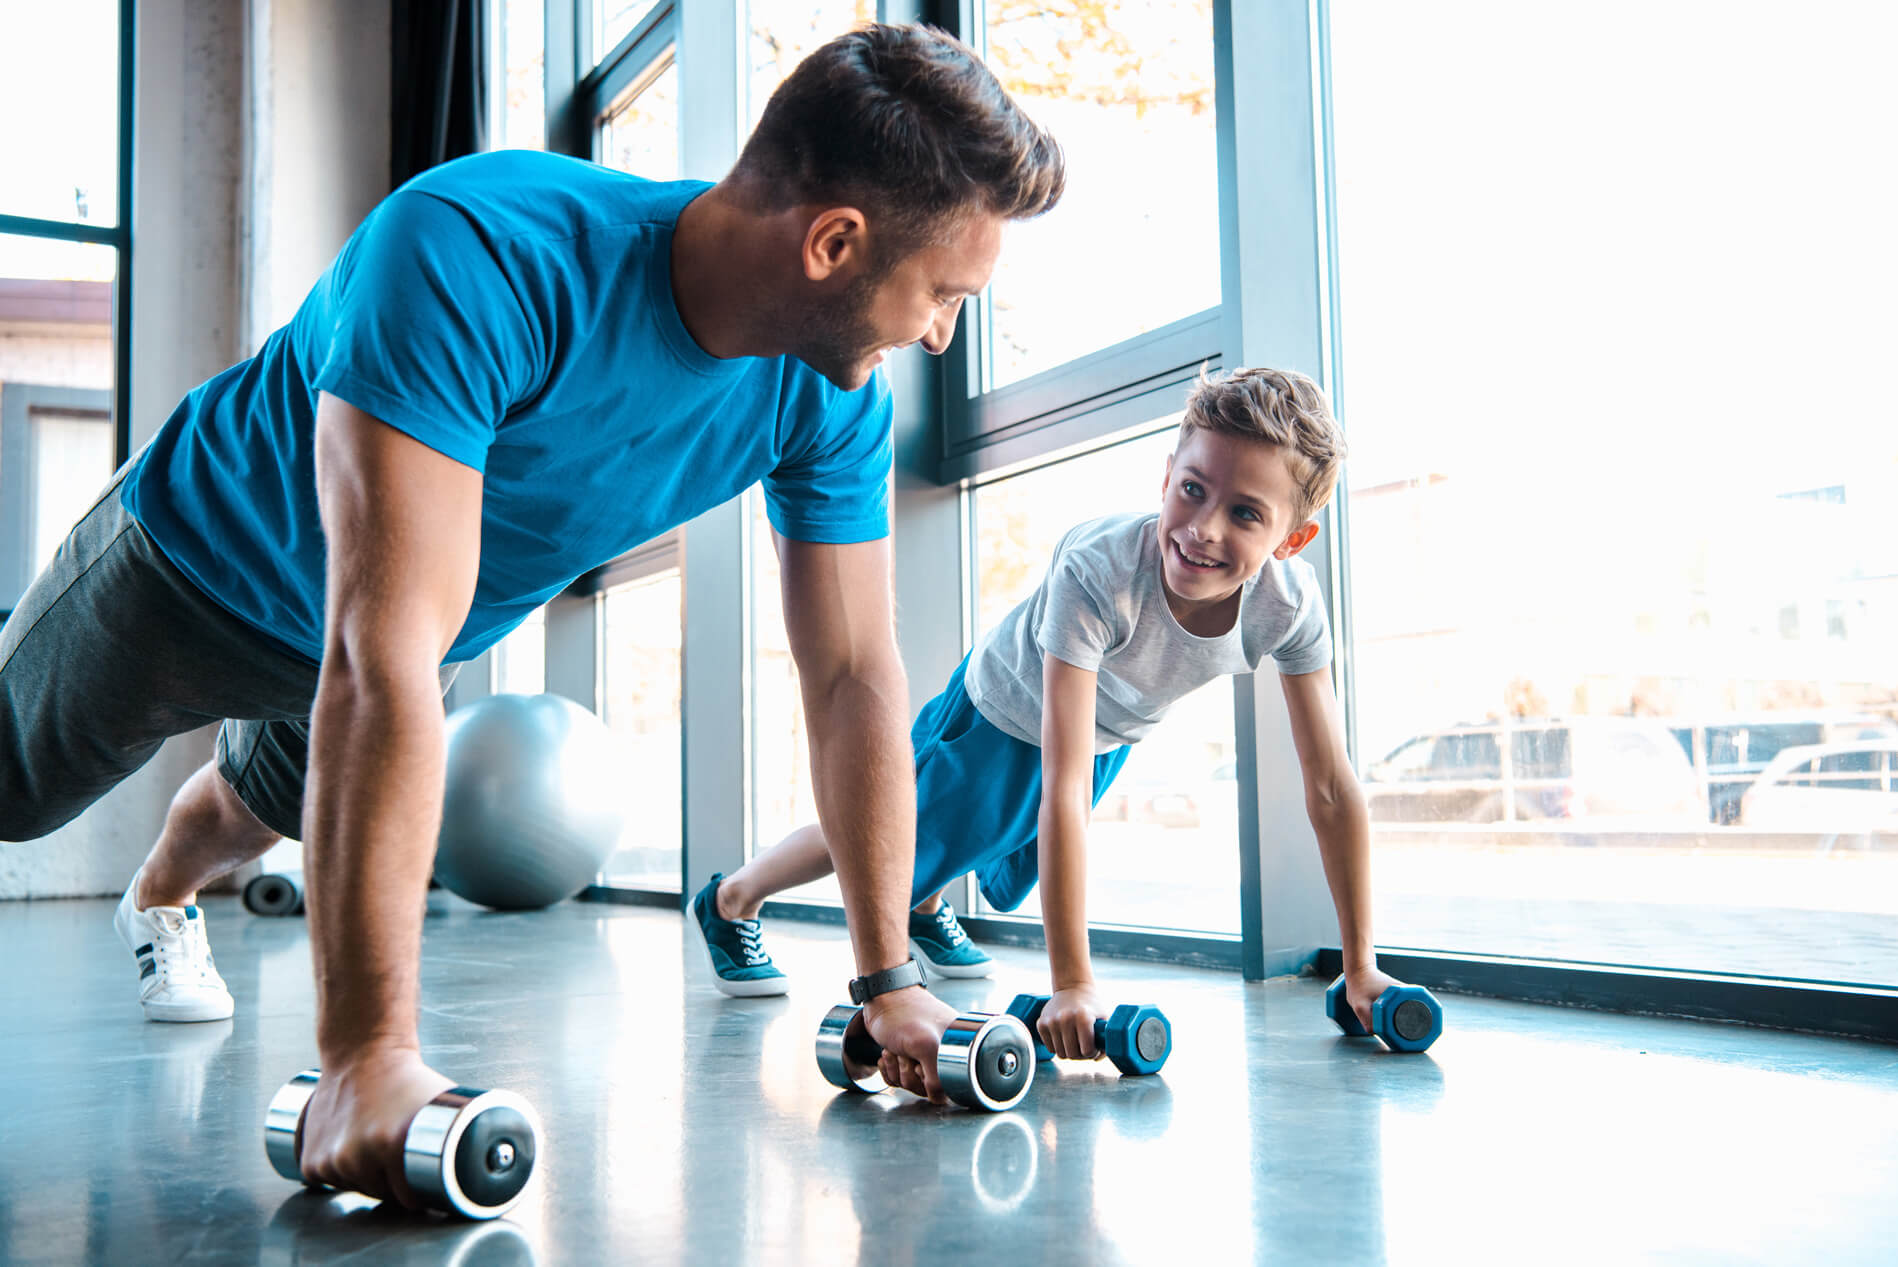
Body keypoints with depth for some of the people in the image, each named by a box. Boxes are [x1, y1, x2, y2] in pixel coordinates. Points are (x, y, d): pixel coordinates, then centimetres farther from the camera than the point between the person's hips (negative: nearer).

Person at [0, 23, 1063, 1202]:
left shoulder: (833, 395, -26)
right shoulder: (481, 258, -46)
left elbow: (856, 676, -19)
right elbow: (387, 650, -51)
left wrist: (887, 980, -18)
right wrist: (367, 1049, -52)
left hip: (397, 635, 6)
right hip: (200, 564, -5)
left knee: (265, 806, 33)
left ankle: (163, 902, 66)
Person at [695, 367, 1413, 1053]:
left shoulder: (1290, 603, -32)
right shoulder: (1096, 571, -45)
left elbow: (1332, 786, -25)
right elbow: (1064, 789, -47)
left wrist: (1359, 969, -25)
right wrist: (1071, 982, -49)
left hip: (1111, 735, 5)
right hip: (1000, 714, -4)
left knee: (1007, 873, 28)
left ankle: (924, 906, 62)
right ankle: (728, 902, 40)